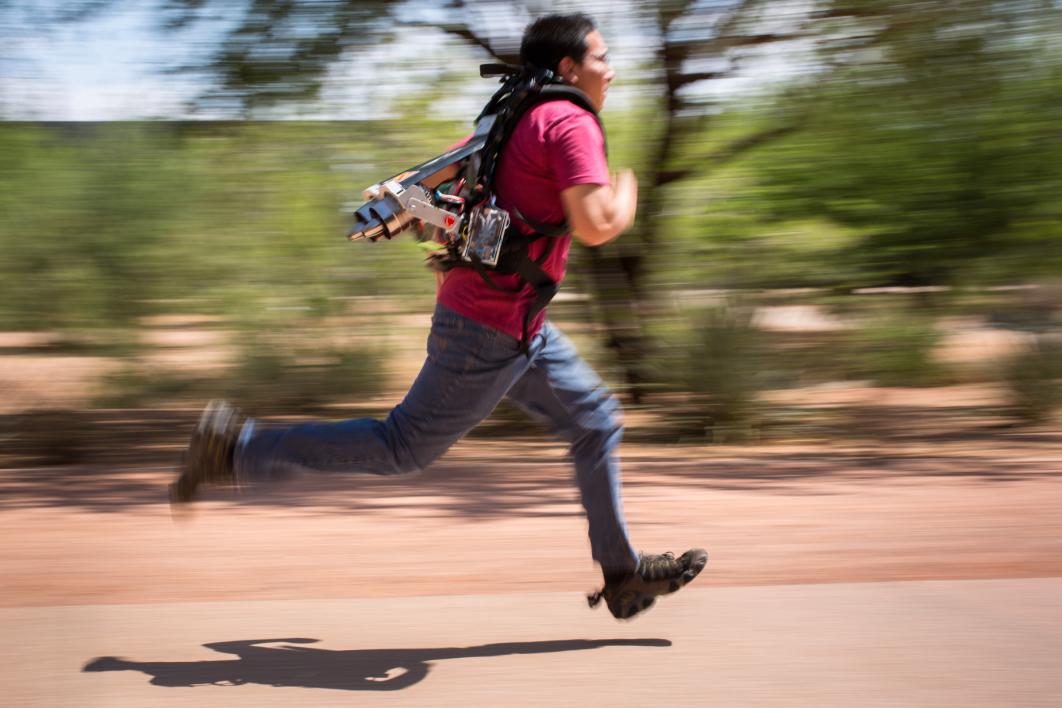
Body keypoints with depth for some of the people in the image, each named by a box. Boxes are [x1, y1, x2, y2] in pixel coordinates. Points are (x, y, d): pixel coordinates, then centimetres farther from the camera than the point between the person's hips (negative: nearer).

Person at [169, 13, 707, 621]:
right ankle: (237, 448, 3)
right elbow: (594, 225, -26)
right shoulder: (572, 122, -14)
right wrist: (626, 199, -5)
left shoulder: (516, 120, 14)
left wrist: (449, 269, 26)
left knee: (597, 423, 15)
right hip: (492, 331, -10)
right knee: (404, 449, -2)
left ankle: (622, 572, 21)